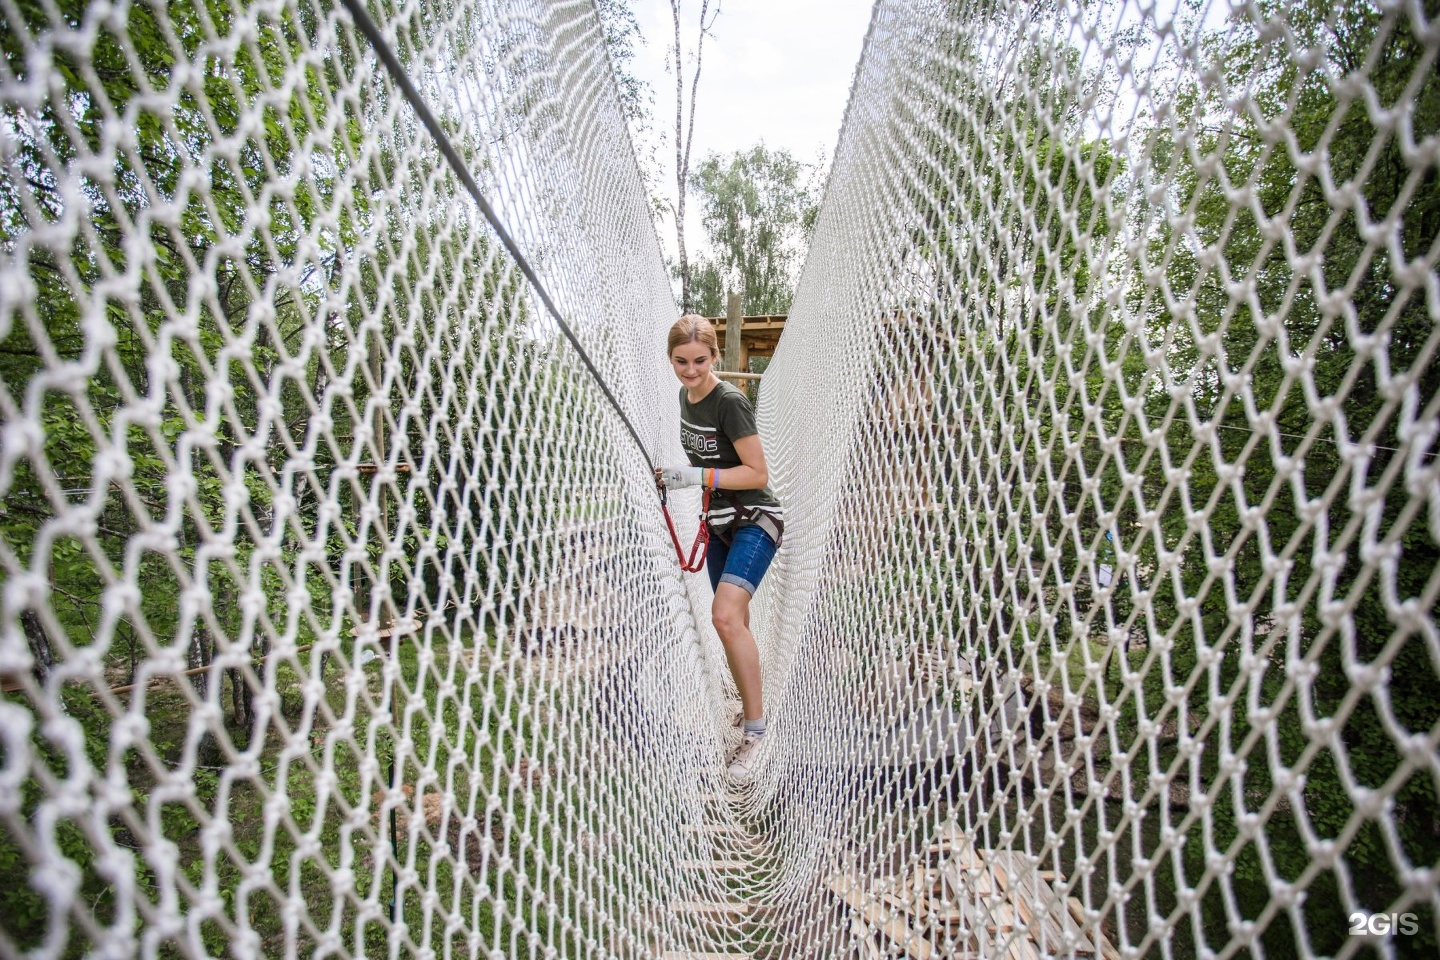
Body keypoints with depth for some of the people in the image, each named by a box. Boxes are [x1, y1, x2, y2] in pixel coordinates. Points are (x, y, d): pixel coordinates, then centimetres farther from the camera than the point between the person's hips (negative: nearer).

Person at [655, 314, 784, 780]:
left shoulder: (730, 401, -19)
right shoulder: (685, 396, 5)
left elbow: (758, 473, -20)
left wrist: (698, 475, -27)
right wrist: (676, 473, 6)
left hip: (756, 521, -8)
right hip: (719, 522, 9)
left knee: (725, 615, -24)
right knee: (734, 624, 13)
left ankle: (755, 727, -13)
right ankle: (750, 703, 30)